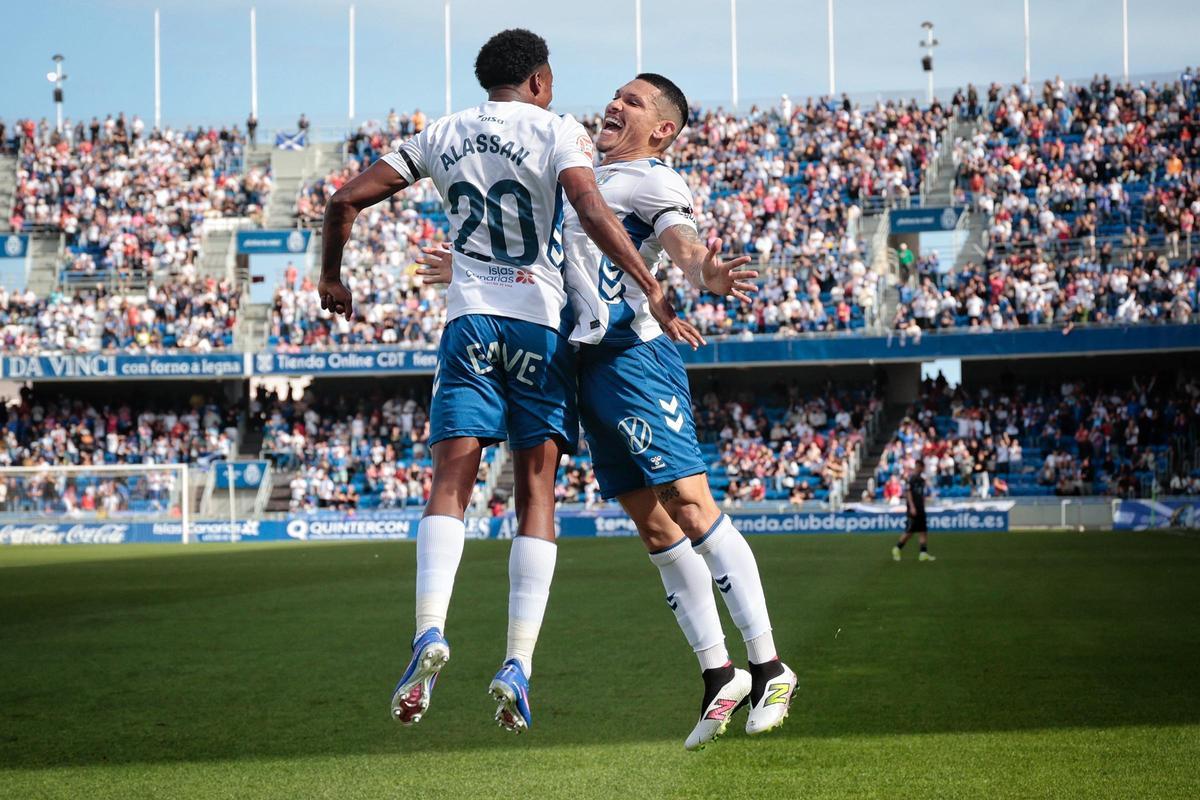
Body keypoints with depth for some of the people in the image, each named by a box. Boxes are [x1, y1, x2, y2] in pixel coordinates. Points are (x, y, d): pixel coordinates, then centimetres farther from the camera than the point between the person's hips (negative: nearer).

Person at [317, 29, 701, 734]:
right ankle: (519, 662, -6)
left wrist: (332, 276, 29)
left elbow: (347, 199, 14)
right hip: (541, 322, -2)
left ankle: (431, 631, -25)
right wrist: (654, 294, -18)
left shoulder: (443, 136, 13)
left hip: (470, 321, 2)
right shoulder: (558, 132, 1)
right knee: (537, 493, 2)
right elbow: (593, 213, -17)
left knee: (451, 482, -2)